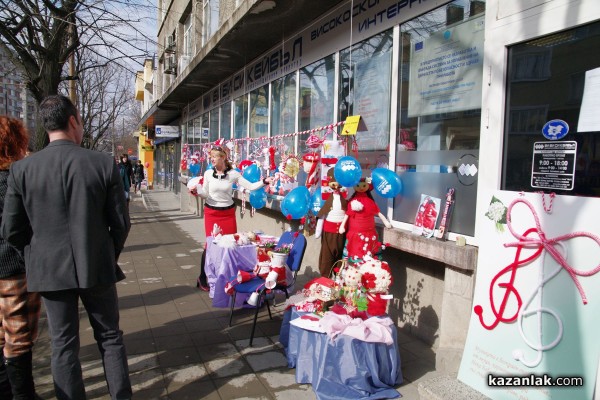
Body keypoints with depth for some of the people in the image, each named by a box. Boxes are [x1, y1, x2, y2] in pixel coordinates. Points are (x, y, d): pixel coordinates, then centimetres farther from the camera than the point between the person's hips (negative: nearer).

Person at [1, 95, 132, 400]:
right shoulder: (104, 163, -11)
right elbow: (120, 222, -7)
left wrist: (38, 256, 15)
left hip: (50, 270, 1)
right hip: (97, 267, -1)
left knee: (63, 345, 14)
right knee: (110, 337, 15)